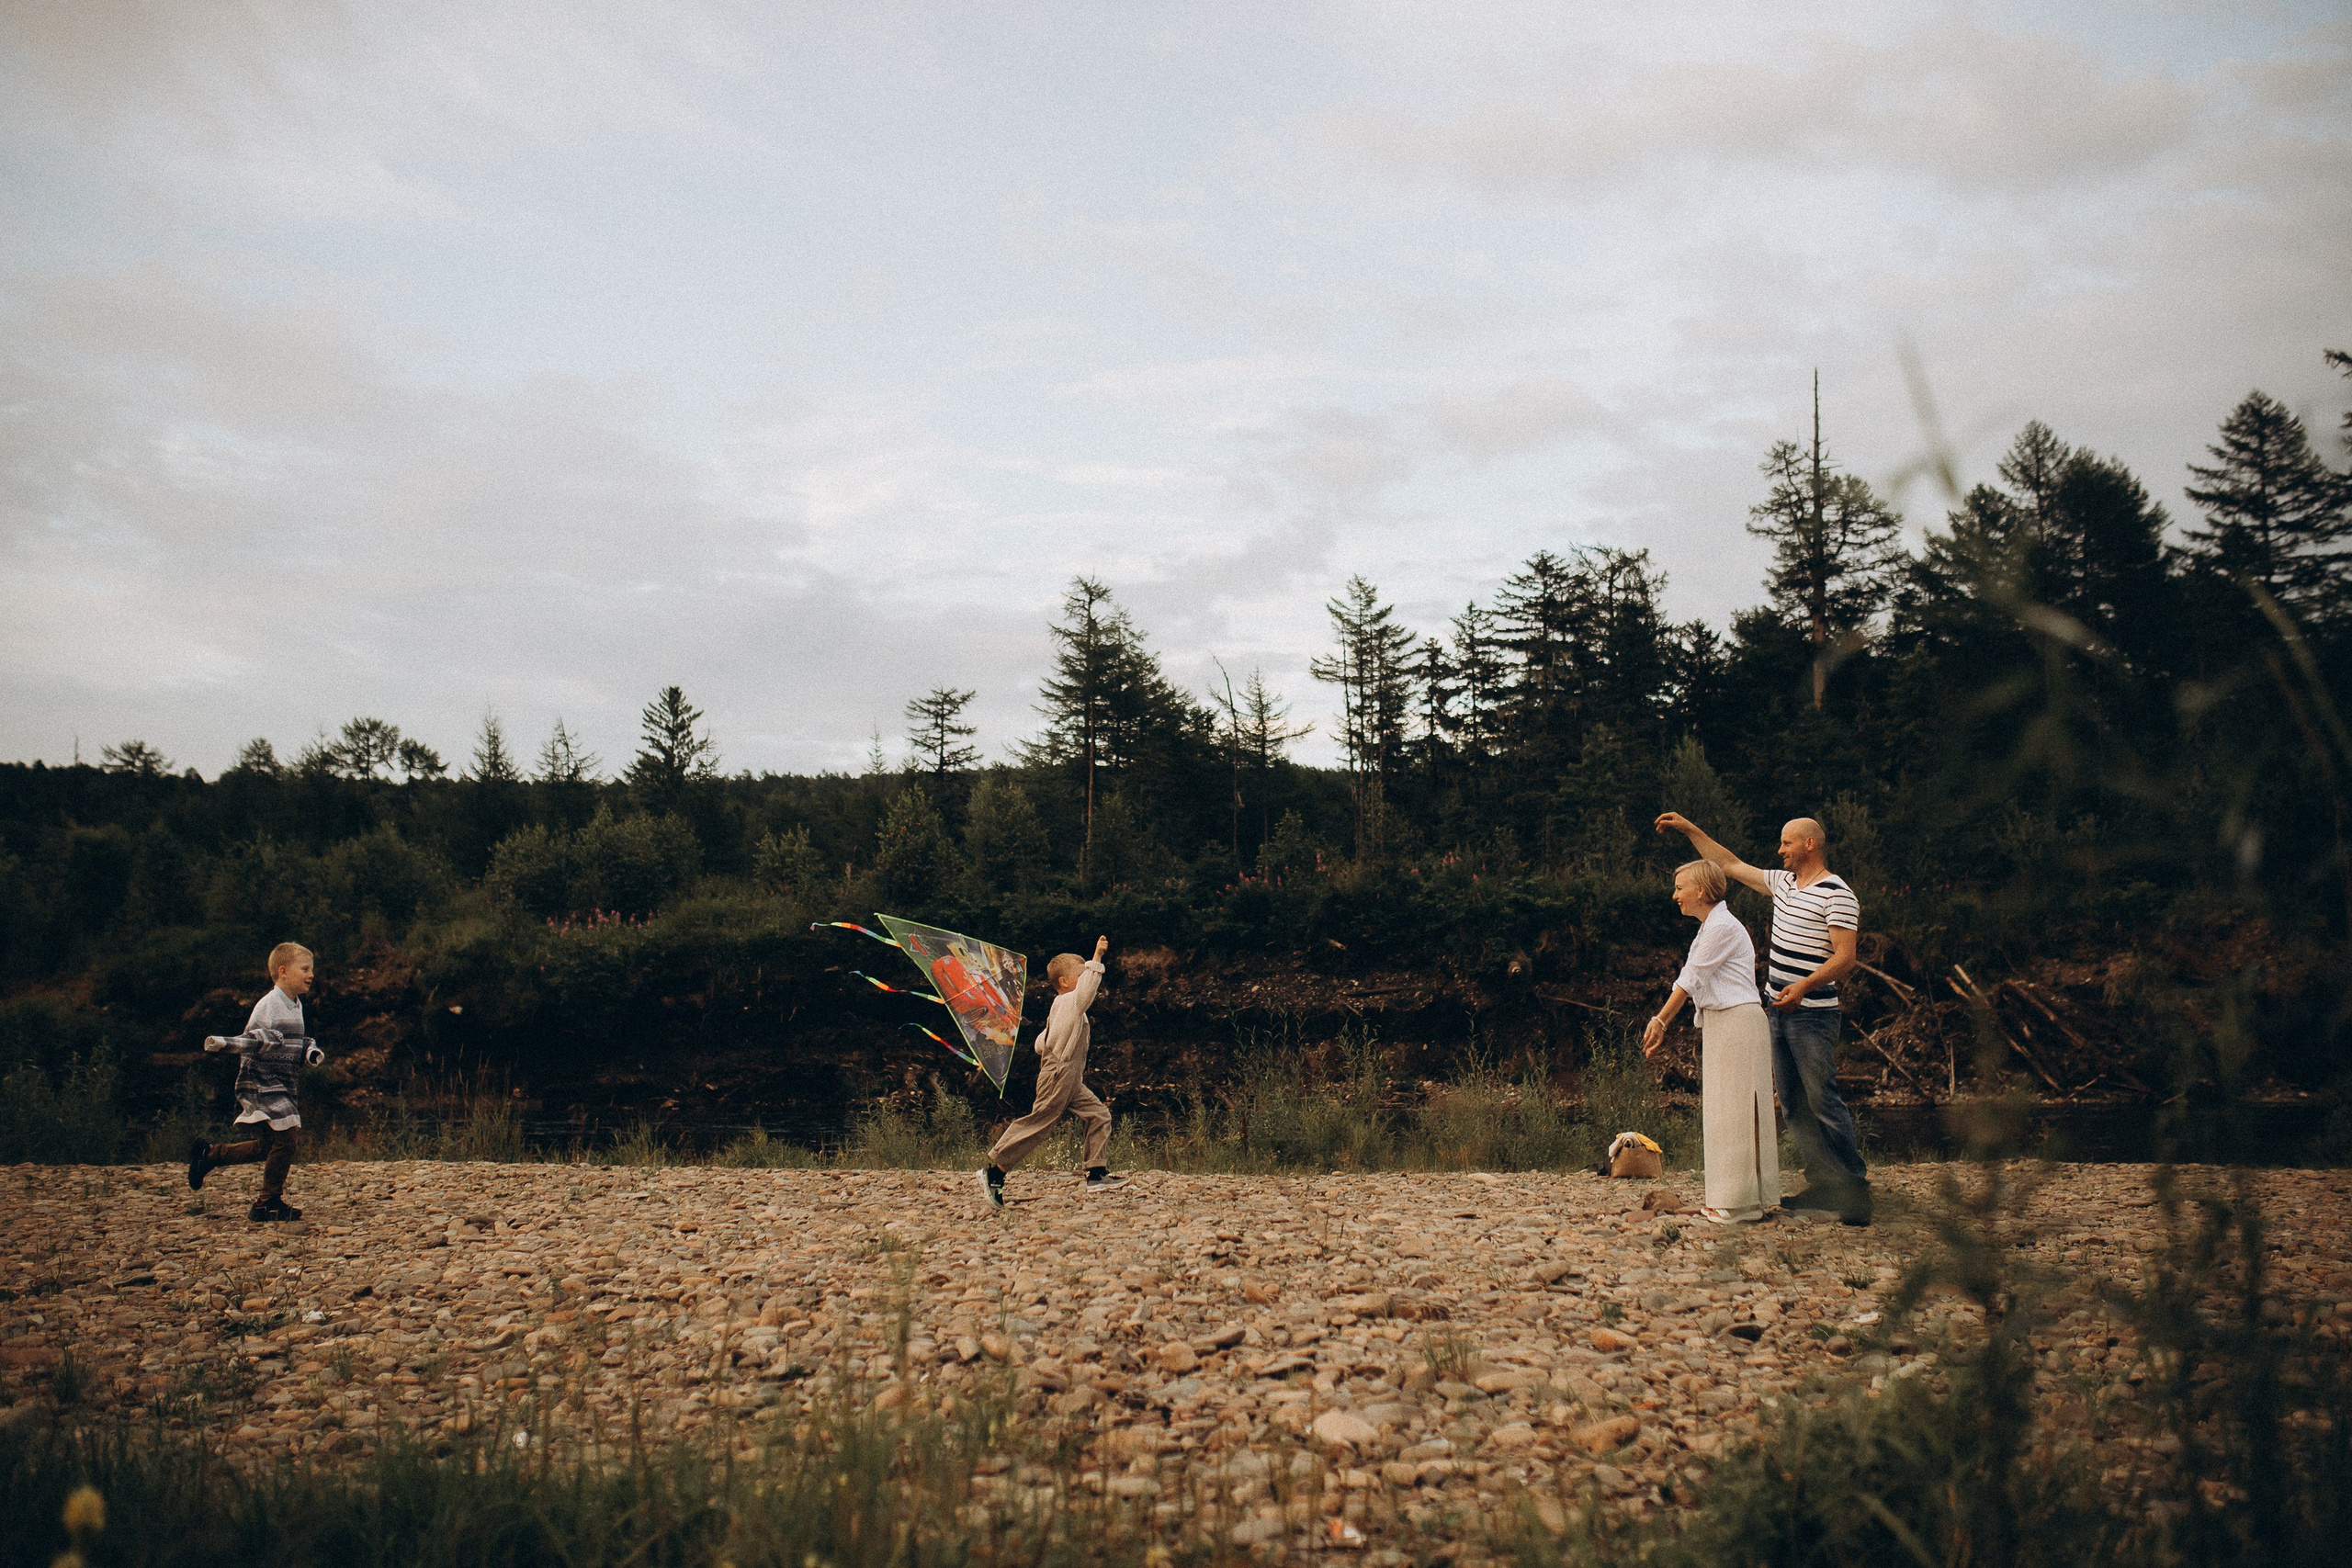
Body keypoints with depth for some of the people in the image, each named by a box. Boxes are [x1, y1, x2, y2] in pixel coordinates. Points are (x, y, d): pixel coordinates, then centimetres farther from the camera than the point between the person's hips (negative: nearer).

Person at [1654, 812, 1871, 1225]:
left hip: (1813, 1016, -9)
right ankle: (1822, 1184, 15)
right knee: (1793, 1104, 9)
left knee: (1823, 1101, -10)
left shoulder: (1837, 895, -11)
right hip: (1779, 1011, 9)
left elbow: (1846, 957, -17)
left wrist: (1805, 985, -30)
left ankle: (1856, 1187, -2)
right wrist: (1689, 829, 22)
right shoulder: (1783, 883, 14)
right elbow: (1731, 865, 24)